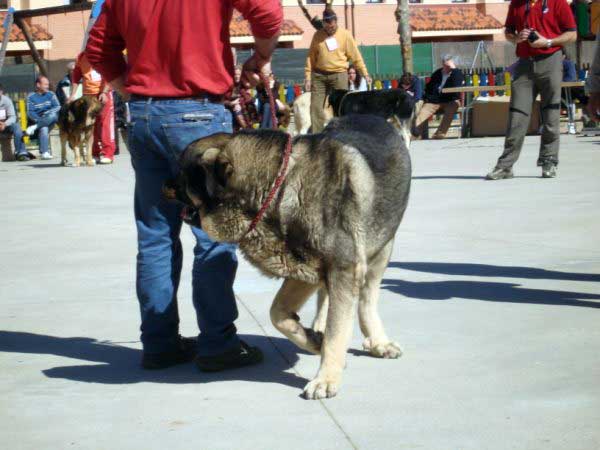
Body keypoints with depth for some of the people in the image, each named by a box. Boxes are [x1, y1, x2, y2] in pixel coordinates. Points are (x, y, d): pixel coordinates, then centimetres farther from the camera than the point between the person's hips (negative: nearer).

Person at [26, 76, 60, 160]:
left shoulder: (51, 94, 10)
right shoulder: (31, 97, 4)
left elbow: (58, 107, 0)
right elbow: (30, 113, -4)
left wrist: (47, 113, -18)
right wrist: (39, 119, -21)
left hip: (49, 120, 2)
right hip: (37, 120, -2)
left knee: (53, 115, -33)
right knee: (43, 129, -36)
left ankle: (34, 127, -30)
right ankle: (44, 152, -36)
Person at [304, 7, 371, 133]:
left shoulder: (345, 34, 1)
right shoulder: (318, 36, 5)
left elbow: (356, 56, 3)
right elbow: (310, 57, 7)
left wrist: (365, 74, 0)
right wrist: (308, 77, 1)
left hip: (339, 75, -1)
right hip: (319, 75, 1)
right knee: (316, 106, -5)